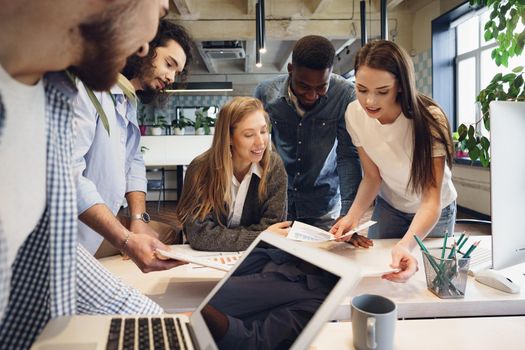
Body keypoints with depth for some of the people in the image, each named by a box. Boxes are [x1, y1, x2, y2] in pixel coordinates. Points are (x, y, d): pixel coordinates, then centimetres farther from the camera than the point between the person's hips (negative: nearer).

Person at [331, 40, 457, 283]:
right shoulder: (355, 114, -21)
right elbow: (372, 176, -11)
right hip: (388, 206, 3)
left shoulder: (429, 119, -32)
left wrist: (406, 245, -54)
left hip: (433, 212, -2)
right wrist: (353, 216, -29)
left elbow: (431, 201, -35)